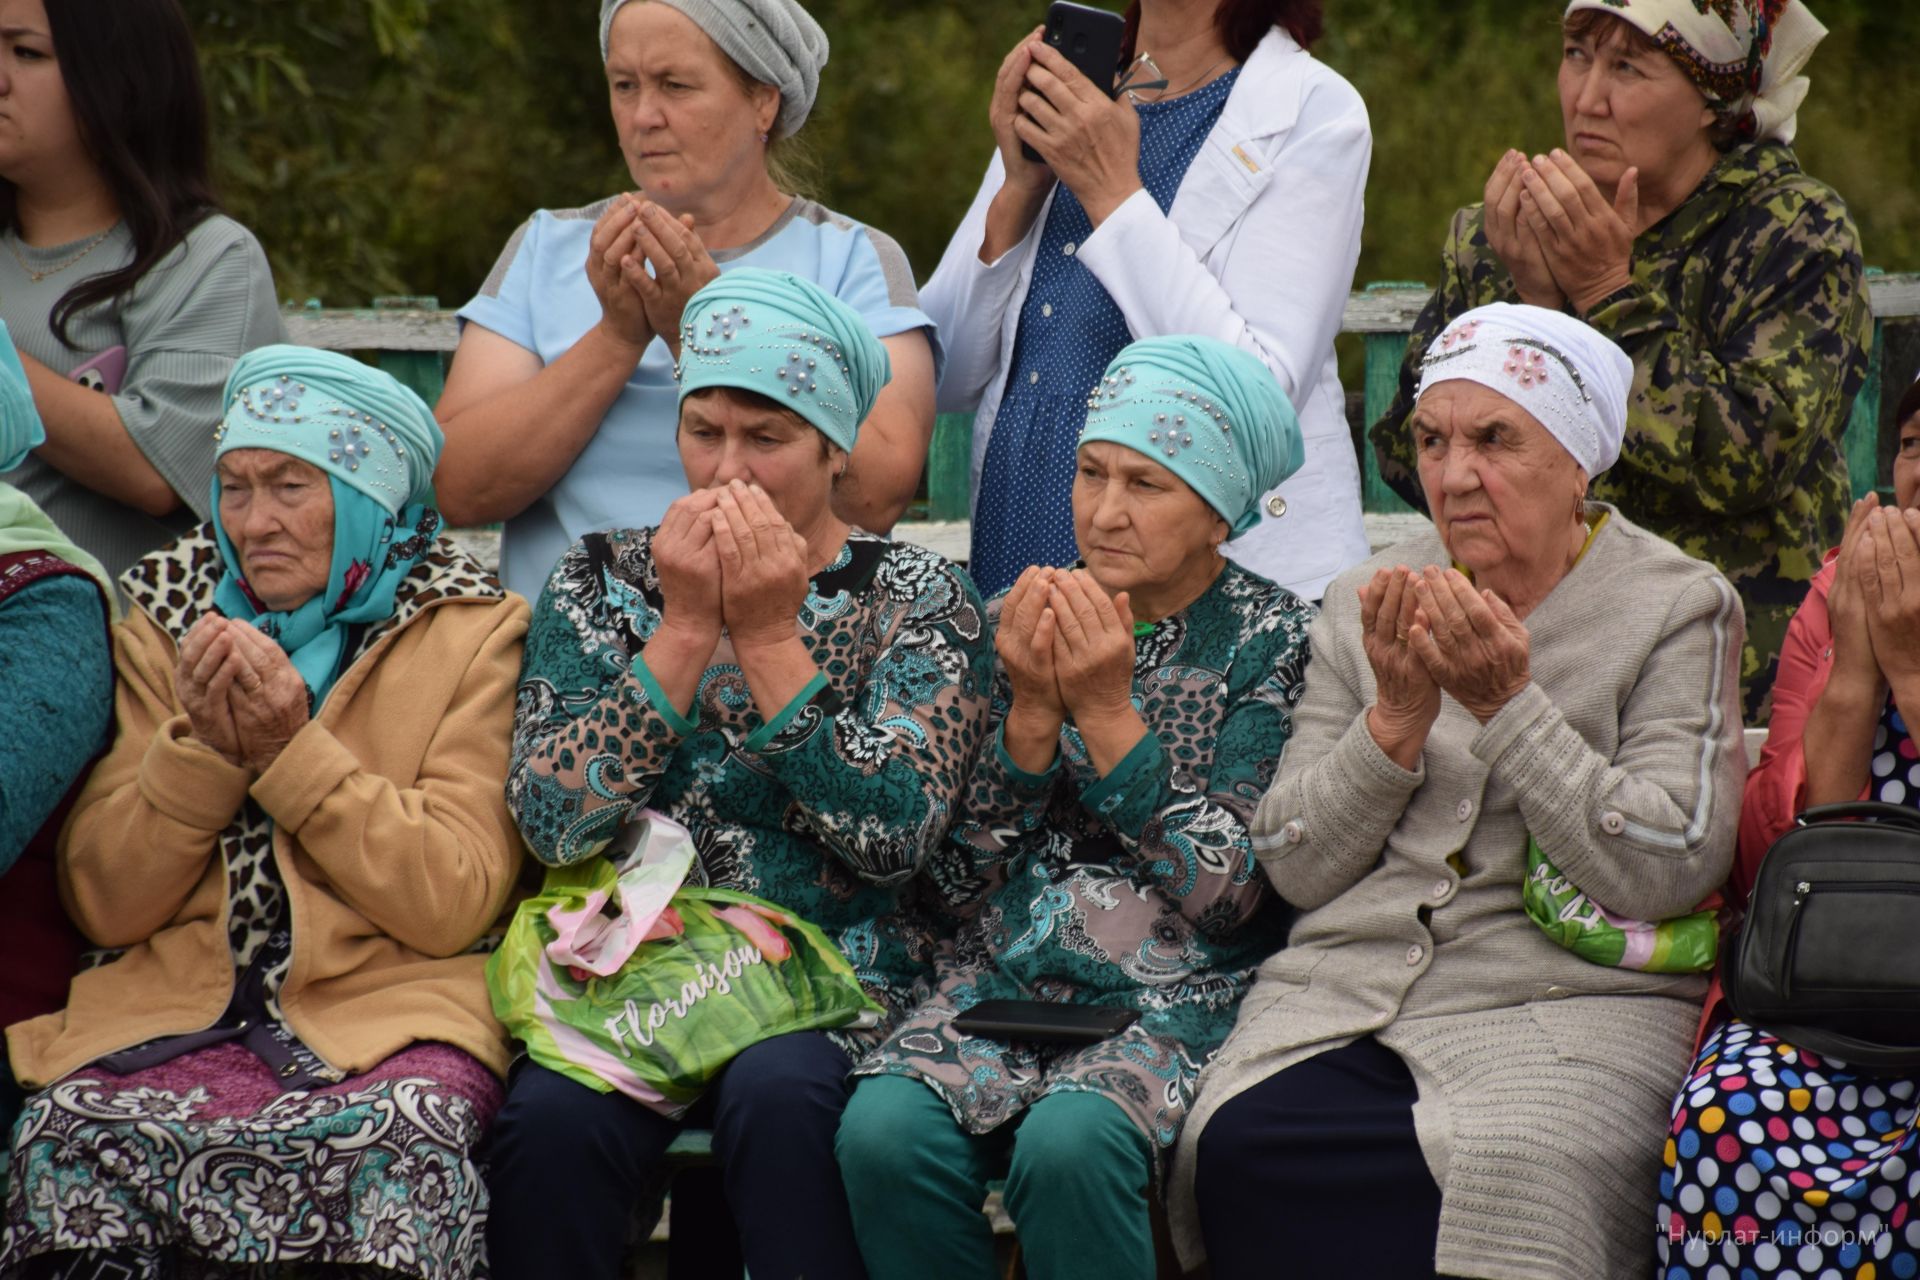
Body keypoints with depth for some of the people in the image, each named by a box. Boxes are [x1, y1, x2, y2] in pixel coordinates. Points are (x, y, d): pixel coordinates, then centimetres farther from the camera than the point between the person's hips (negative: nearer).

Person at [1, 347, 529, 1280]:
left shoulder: (471, 632, 6)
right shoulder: (165, 621, 15)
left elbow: (454, 904, -5)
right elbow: (103, 905, 9)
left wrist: (289, 751, -11)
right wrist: (200, 748, -6)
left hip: (389, 1010, -2)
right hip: (178, 1003, 2)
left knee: (397, 1143, -36)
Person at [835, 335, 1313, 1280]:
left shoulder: (1273, 642, 0)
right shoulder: (1021, 621, 10)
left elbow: (1229, 895, -8)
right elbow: (960, 877, 6)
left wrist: (1108, 713, -13)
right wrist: (1032, 712, -8)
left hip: (1178, 997, -3)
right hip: (1007, 979, 3)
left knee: (1068, 1146, -35)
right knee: (882, 1132, -28)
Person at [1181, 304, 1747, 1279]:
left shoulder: (1679, 611, 4)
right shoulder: (1367, 604, 15)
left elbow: (1668, 871, -9)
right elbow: (1296, 868, 9)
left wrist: (1507, 705, -13)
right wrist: (1397, 717, -6)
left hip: (1564, 1001, -3)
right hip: (1349, 981, 4)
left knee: (1504, 1173, -35)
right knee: (1239, 1147, -27)